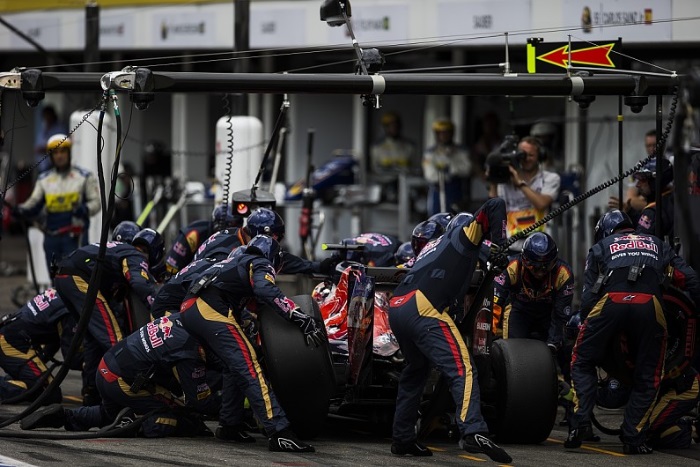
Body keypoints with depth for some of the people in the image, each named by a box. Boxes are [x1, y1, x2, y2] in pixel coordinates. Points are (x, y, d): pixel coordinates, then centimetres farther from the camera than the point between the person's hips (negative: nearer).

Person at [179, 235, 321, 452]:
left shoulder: (237, 261, 35)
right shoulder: (261, 265, 9)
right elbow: (267, 291, -13)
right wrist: (302, 319, -20)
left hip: (189, 309, 9)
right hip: (212, 312, -9)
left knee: (233, 367, 23)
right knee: (249, 369, -16)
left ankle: (229, 426, 23)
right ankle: (279, 433, -26)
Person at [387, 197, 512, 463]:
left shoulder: (437, 245, 37)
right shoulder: (464, 235, 16)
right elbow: (494, 206, 5)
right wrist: (499, 243, 10)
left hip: (396, 309, 8)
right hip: (422, 309, -8)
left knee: (416, 372, 27)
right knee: (462, 369, -16)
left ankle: (402, 439, 29)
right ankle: (473, 432, -35)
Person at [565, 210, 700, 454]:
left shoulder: (600, 248, 29)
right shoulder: (657, 244, 34)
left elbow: (588, 297, 19)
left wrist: (585, 320, 31)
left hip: (610, 302, -1)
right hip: (650, 304, 1)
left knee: (582, 364, 16)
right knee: (647, 378, 14)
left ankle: (580, 420, -1)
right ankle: (633, 438, 8)